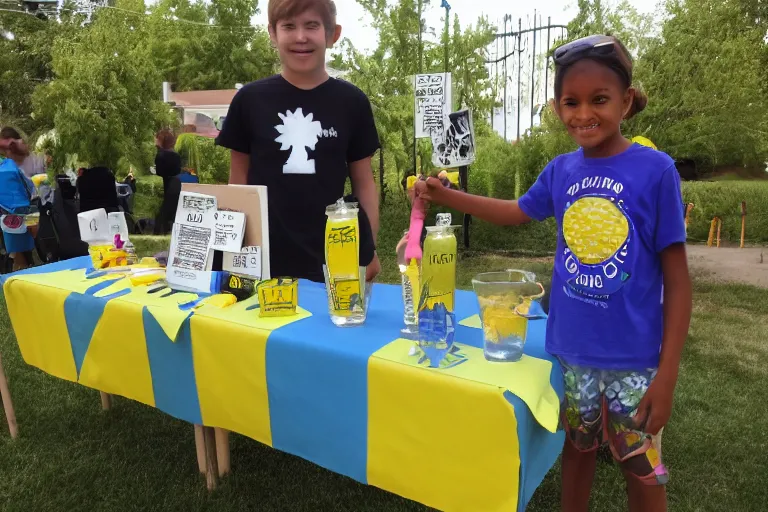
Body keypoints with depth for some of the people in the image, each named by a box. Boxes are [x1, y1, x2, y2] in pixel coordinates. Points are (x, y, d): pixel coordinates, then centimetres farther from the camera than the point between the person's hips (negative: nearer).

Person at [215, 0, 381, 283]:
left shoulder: (352, 101, 1)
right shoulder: (249, 99, 1)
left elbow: (364, 182, 5)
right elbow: (239, 178, 7)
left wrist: (370, 249, 2)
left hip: (336, 258, 0)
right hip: (267, 258, 0)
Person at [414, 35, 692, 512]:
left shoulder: (655, 170, -14)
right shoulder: (561, 170, -3)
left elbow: (677, 280, -11)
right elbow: (519, 211, 16)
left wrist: (667, 374, -12)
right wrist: (445, 195, 6)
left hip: (633, 357, -3)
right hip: (571, 348, 3)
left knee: (641, 468, 14)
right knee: (578, 447, 23)